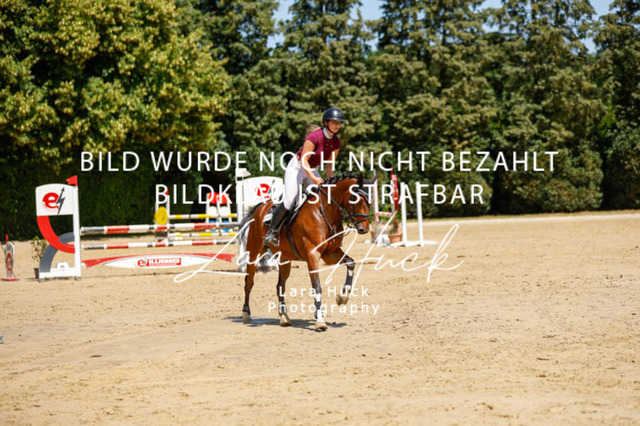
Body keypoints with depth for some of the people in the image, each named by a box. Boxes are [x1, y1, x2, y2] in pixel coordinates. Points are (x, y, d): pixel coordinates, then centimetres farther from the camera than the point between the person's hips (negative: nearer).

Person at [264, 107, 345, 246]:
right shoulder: (314, 136, -25)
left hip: (312, 170, 7)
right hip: (297, 167, -7)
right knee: (289, 202, -17)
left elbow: (329, 164, 7)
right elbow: (304, 160, -26)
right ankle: (272, 232, -4)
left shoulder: (336, 142, -3)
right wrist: (313, 178, -35)